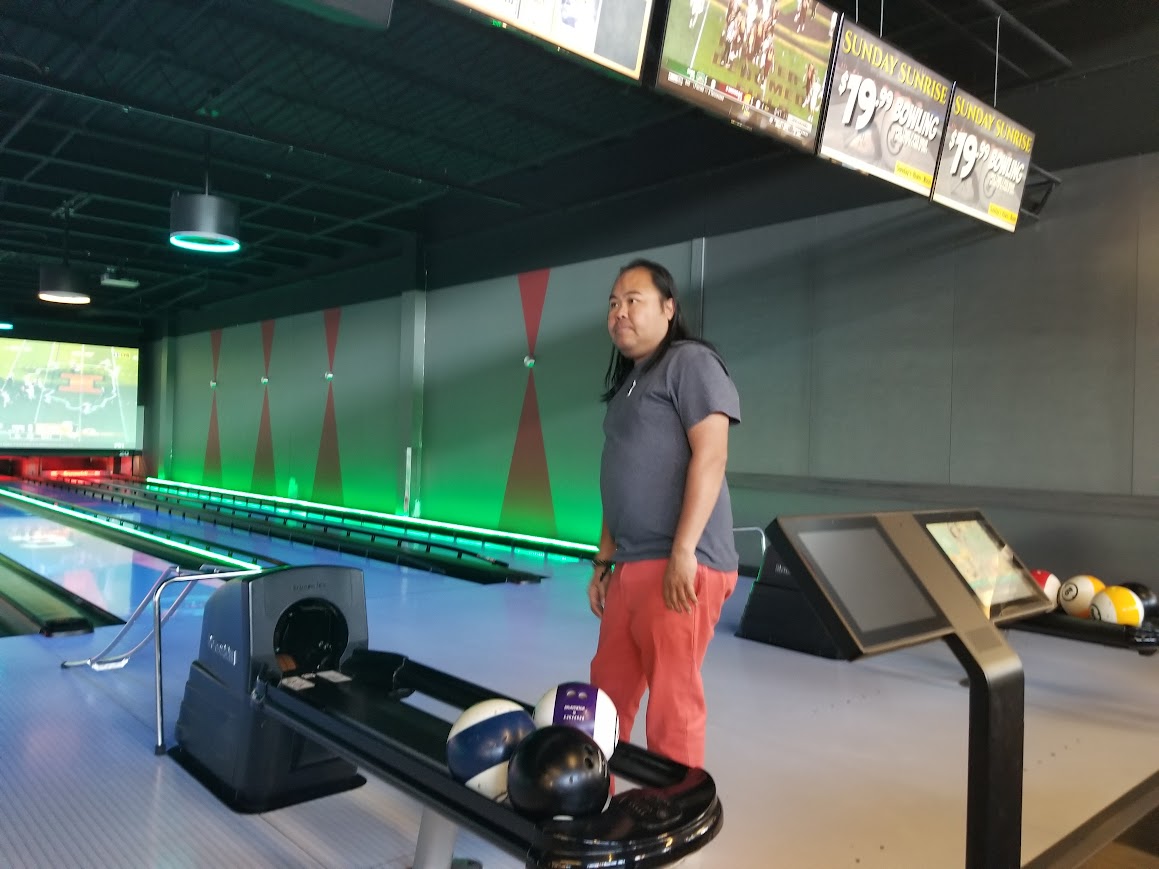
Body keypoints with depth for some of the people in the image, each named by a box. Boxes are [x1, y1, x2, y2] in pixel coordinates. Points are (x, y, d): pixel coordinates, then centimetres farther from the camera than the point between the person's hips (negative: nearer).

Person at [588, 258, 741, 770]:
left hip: (678, 567, -8)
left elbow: (710, 456, -16)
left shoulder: (690, 363, -5)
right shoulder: (626, 383, 20)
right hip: (630, 568, 8)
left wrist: (683, 553, -21)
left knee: (672, 702, -1)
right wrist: (604, 561, 17)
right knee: (607, 694, 15)